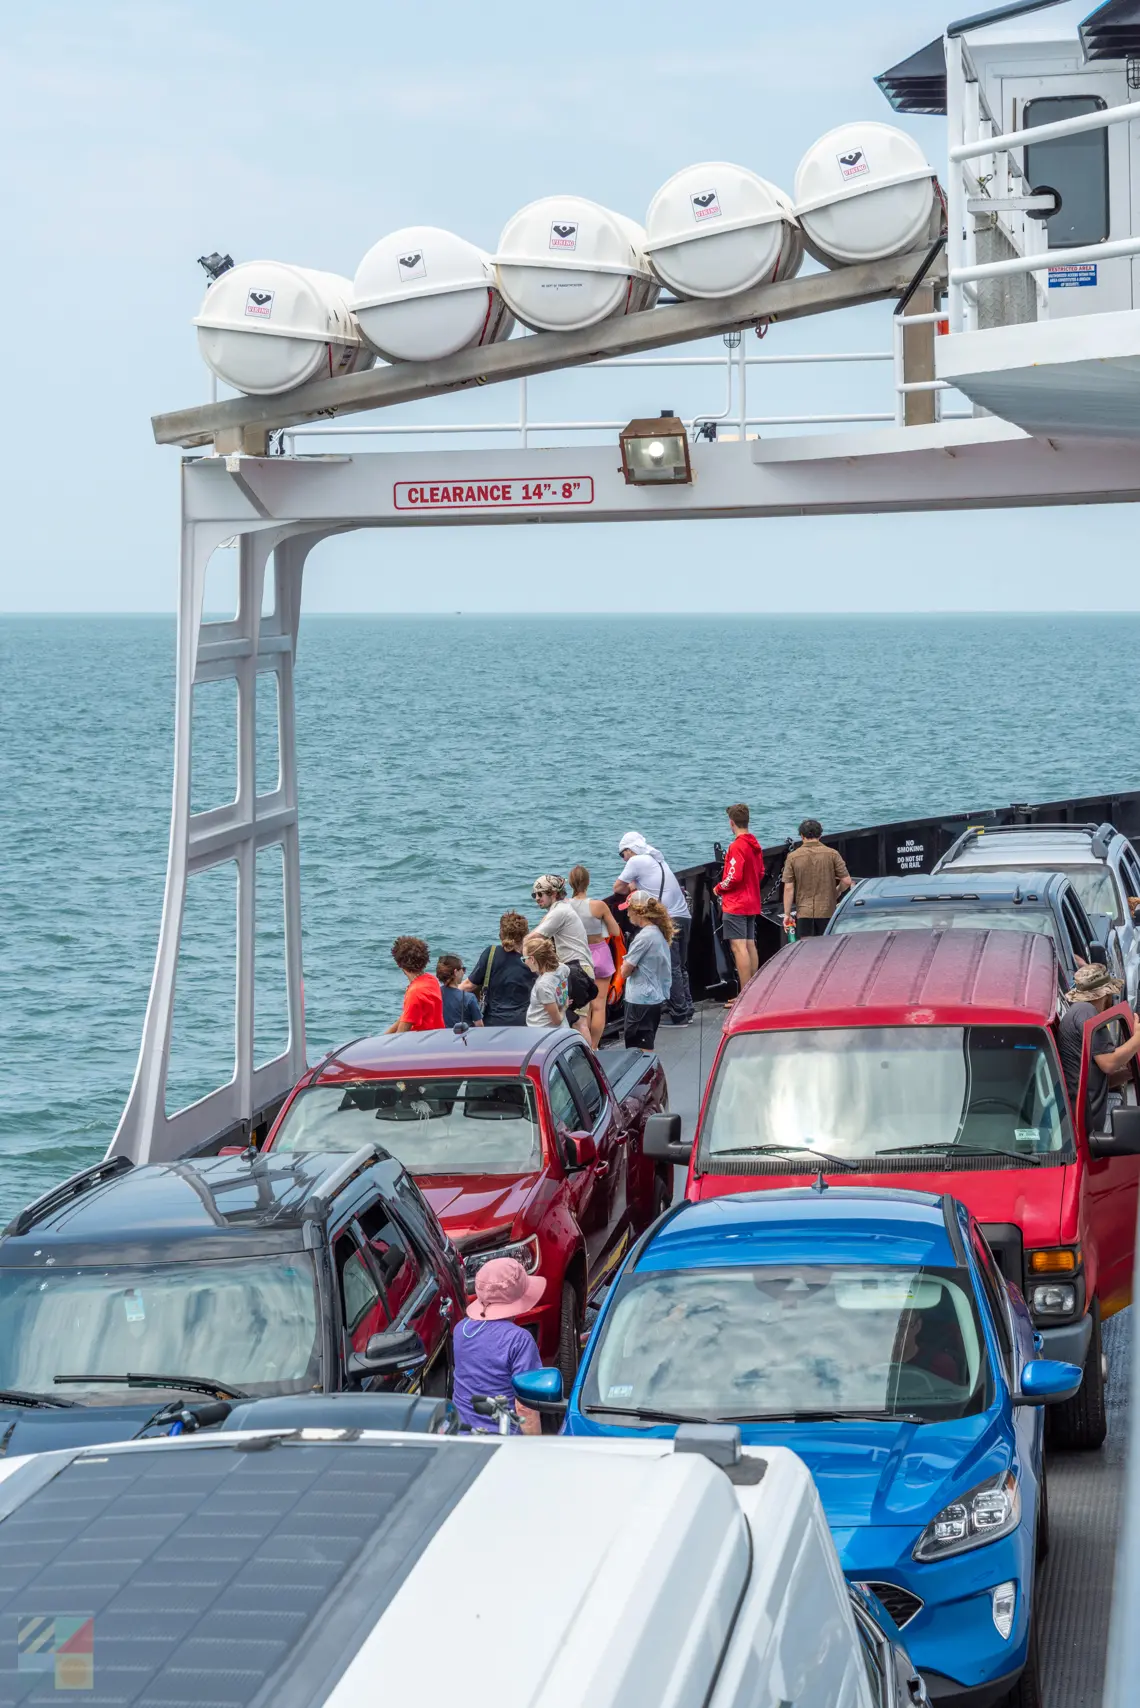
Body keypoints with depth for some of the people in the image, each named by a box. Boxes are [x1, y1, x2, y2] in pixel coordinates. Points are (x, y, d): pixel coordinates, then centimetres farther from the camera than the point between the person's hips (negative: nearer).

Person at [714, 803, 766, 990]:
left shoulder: (736, 846, -17)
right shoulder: (755, 845, 10)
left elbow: (734, 877, -21)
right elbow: (760, 873, 18)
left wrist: (719, 888, -5)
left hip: (735, 904, -9)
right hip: (752, 903, 9)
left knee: (738, 947, -11)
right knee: (750, 945, 13)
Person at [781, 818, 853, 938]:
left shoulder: (793, 857, -2)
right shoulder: (832, 854, -3)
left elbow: (788, 888, -4)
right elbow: (846, 881, -5)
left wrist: (787, 914, 0)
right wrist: (837, 892, 15)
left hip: (803, 912, 0)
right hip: (827, 911, 0)